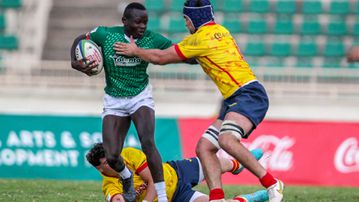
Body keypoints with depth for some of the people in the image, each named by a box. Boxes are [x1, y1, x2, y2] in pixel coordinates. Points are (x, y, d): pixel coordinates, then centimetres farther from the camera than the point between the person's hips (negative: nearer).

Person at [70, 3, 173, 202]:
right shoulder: (106, 34, -16)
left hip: (141, 97, -1)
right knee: (111, 157, -8)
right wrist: (75, 63, -15)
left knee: (148, 143, -26)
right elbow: (79, 40, 1)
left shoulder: (152, 40, -15)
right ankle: (126, 177, 31)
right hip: (114, 101, 1)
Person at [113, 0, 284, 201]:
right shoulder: (220, 31, 19)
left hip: (249, 94, -10)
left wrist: (135, 51, 18)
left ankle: (272, 184, -26)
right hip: (234, 100, 10)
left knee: (226, 139, -32)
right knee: (204, 147, 2)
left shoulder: (201, 37, -7)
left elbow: (161, 58, 0)